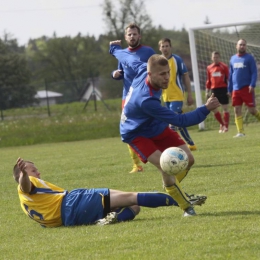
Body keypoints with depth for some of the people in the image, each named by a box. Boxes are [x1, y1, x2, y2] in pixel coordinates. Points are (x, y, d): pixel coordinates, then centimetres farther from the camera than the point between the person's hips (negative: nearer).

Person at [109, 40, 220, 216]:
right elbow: (180, 120, -40)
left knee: (188, 159, 4)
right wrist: (206, 109, -43)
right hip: (137, 134, -8)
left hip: (157, 126, 8)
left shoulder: (142, 69, -21)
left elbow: (128, 59, 5)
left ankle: (172, 190, 31)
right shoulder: (146, 101, -43)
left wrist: (115, 49, 27)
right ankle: (187, 207, -14)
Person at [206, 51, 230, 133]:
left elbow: (228, 78, -1)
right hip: (214, 89, 4)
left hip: (223, 89, -4)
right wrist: (207, 92, 12)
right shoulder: (209, 68, 10)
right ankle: (222, 124, 19)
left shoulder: (224, 66, -2)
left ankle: (226, 126, 6)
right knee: (213, 109, 2)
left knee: (225, 108, -1)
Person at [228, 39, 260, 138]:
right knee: (237, 111, -2)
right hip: (236, 89, 5)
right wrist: (230, 89, 17)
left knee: (252, 110, -6)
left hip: (247, 88, -5)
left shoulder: (249, 58, -1)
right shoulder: (233, 59, 14)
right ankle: (240, 132, -1)